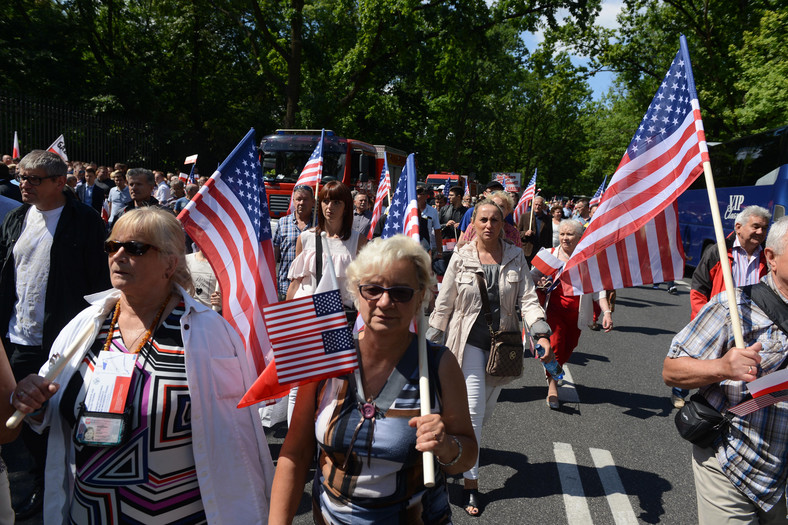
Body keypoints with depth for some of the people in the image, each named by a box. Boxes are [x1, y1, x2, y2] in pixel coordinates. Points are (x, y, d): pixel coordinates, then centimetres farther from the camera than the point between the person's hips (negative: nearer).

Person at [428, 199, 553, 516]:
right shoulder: (461, 258, -4)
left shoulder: (515, 257, 1)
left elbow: (527, 299, -4)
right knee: (474, 410, -8)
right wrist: (430, 343, 1)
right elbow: (444, 305, 1)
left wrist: (541, 333, -18)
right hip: (468, 341, -3)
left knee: (487, 408, 14)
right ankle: (471, 484, 4)